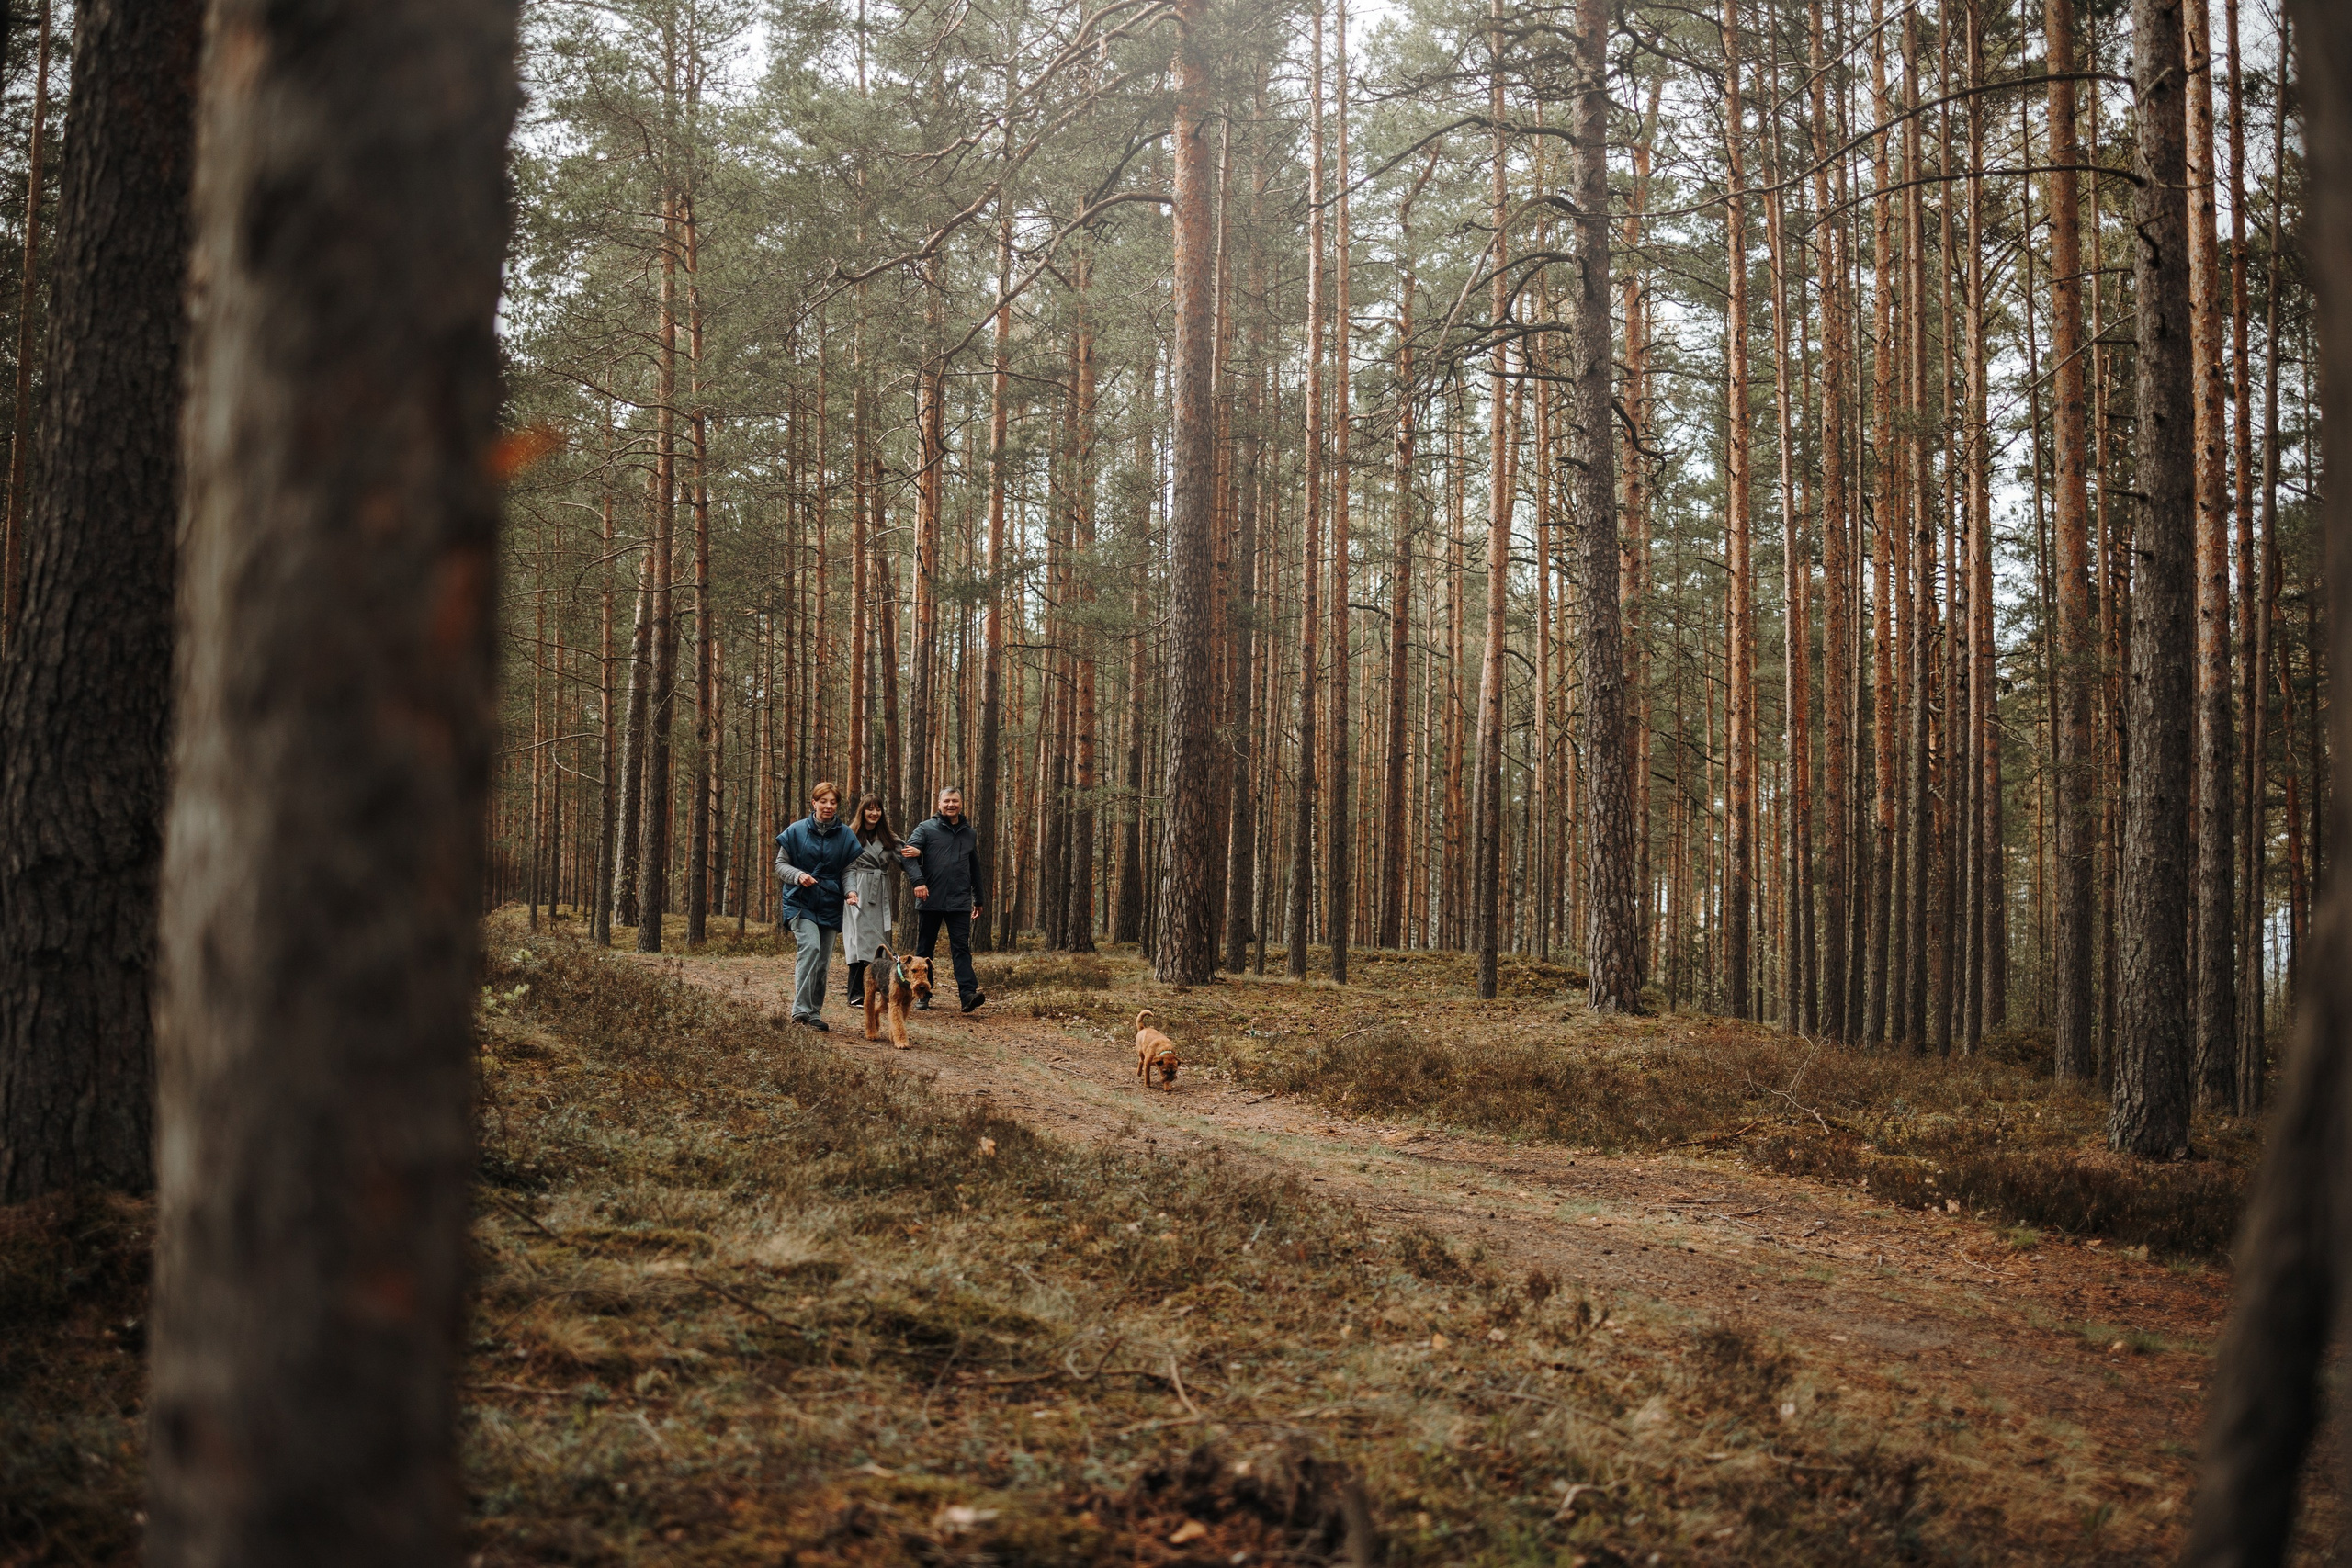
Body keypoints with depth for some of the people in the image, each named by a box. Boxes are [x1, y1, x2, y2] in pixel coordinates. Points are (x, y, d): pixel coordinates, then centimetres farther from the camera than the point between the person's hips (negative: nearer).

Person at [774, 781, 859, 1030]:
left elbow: (848, 870, 7)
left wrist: (851, 891, -12)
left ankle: (815, 1012, 19)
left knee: (823, 960, 7)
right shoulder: (797, 831, -1)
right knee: (810, 947, -23)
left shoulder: (845, 836, 5)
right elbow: (781, 864, 3)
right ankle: (800, 1009, -25)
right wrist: (799, 875, -16)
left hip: (830, 905, 3)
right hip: (801, 902, -3)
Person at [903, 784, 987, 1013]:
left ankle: (968, 993, -19)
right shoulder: (926, 829, 3)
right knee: (925, 949, 6)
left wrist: (979, 898, 27)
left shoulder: (970, 834, 16)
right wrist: (918, 880, -26)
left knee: (961, 947, -8)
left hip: (960, 902, 2)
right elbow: (909, 853, -11)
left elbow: (975, 869, 26)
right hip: (930, 900, -1)